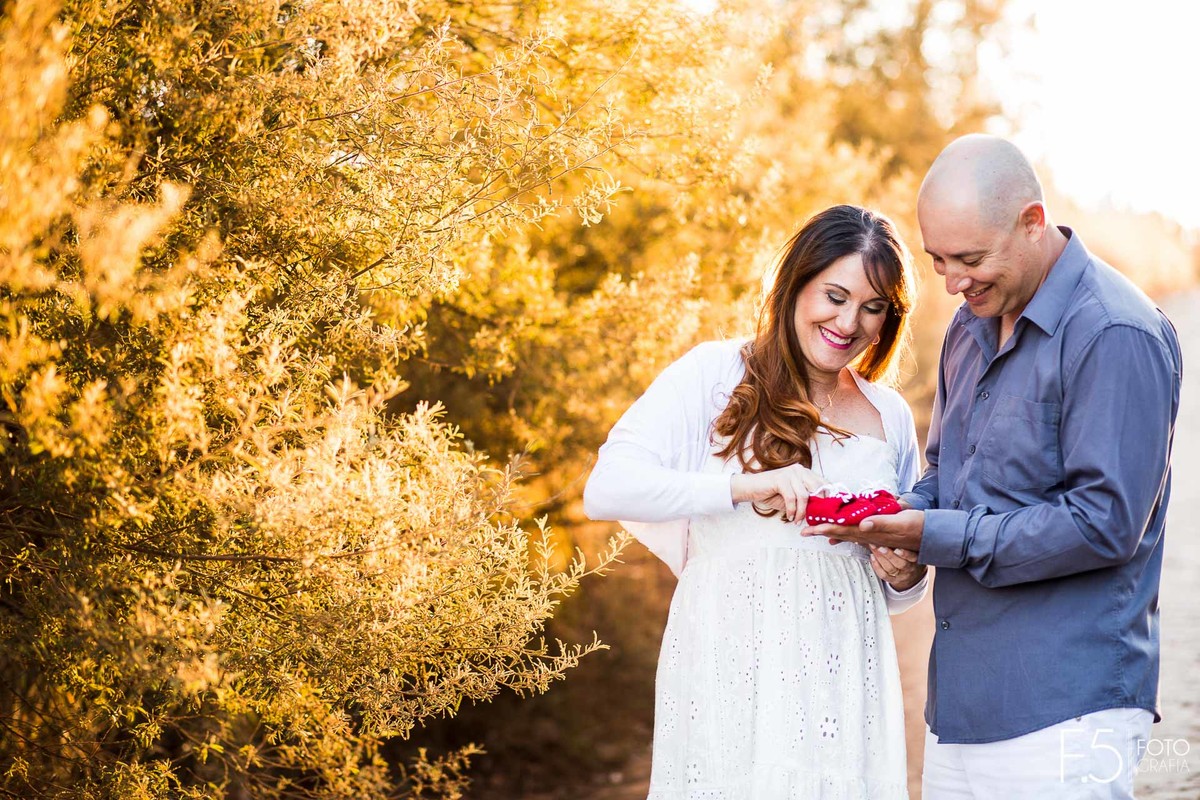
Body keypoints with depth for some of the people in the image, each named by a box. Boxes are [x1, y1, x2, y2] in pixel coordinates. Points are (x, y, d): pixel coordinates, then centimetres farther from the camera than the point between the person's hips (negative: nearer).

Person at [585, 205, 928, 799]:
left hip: (844, 679, 4)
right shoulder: (714, 374, -1)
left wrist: (905, 576, 0)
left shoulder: (891, 417, 14)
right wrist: (741, 487, -23)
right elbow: (606, 488, -14)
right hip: (731, 676, -4)